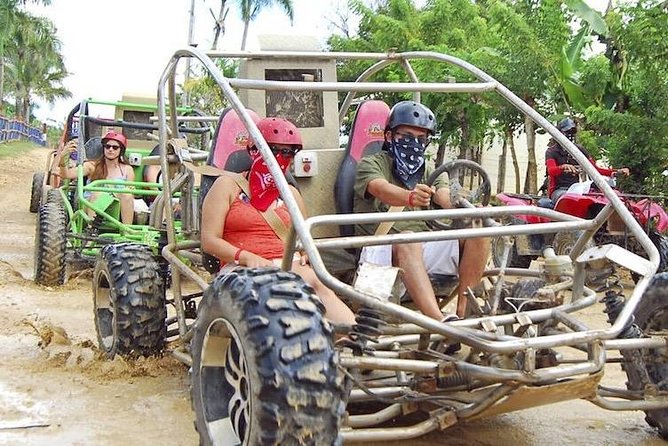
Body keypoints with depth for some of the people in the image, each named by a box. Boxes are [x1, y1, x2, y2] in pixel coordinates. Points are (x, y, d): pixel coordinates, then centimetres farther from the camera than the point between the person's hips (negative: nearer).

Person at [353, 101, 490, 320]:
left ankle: (463, 312, -23)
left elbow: (446, 197, 0)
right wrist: (410, 197, -41)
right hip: (382, 250, -5)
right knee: (408, 240, -37)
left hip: (424, 248, 5)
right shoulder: (371, 164, 7)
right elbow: (382, 189, -17)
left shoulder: (427, 173, 23)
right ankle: (439, 321, -51)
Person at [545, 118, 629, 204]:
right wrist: (563, 167, -41)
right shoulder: (551, 151, 2)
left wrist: (616, 171, 1)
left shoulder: (579, 150, 16)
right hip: (558, 190, -4)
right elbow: (551, 171, -18)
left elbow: (595, 168, 14)